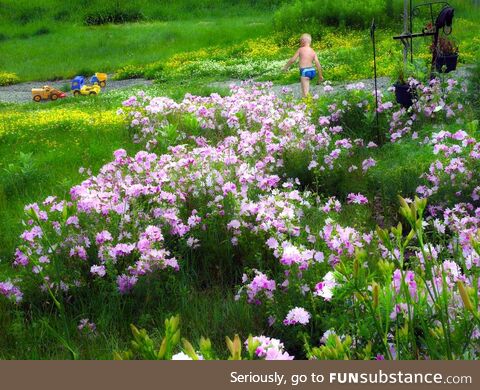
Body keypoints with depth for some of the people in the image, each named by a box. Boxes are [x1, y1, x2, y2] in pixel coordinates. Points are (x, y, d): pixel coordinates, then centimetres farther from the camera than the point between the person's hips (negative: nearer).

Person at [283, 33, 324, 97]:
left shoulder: (300, 50, -1)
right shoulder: (313, 52, 9)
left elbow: (292, 60, 1)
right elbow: (318, 64, 5)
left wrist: (286, 67, 16)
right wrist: (320, 75, 11)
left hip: (305, 71, -6)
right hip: (312, 71, 6)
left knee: (305, 93, -9)